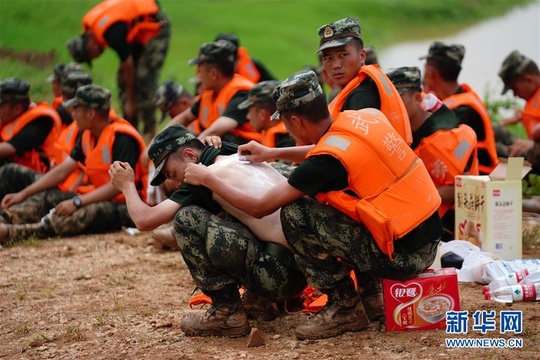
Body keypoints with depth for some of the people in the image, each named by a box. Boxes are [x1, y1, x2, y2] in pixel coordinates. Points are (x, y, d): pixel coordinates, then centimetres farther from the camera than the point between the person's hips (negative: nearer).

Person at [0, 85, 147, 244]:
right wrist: (23, 194, 4)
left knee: (94, 210, -37)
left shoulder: (122, 137, -17)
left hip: (127, 206, -9)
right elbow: (62, 170, 10)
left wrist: (76, 202, -26)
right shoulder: (87, 135, 9)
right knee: (47, 197, -1)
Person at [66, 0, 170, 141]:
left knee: (144, 78, -16)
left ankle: (149, 132, -11)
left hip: (155, 27, -9)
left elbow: (128, 67, -23)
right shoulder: (89, 26, -8)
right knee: (123, 78, 4)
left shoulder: (112, 32, -33)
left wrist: (131, 102, -13)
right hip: (137, 32, 9)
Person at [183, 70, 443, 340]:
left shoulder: (328, 160, -17)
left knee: (295, 214, -8)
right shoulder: (367, 117, 4)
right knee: (327, 195, 24)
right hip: (429, 240, 9)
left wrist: (207, 179, 5)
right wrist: (273, 153, 30)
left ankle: (345, 308, 2)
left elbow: (259, 207, -9)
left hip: (404, 256, -8)